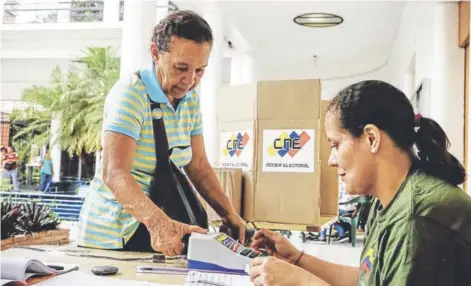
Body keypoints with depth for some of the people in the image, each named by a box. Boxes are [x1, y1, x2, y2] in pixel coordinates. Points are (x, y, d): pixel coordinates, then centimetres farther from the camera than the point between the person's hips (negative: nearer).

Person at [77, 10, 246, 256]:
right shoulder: (130, 94, -20)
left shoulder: (190, 99, 2)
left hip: (162, 226, 6)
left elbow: (198, 166, 5)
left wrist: (228, 213, -9)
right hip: (113, 235, -6)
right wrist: (157, 222, -45)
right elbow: (114, 173, -30)